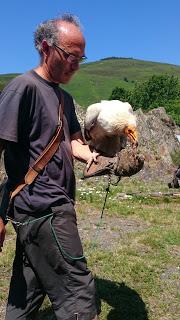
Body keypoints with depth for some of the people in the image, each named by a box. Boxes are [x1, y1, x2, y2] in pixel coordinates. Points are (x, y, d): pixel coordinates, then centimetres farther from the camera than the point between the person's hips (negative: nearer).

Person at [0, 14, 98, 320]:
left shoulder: (64, 97, 17)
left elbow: (73, 142, 18)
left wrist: (93, 157, -4)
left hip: (54, 206, 9)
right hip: (42, 208, -9)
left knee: (27, 295, 20)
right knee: (78, 294, 0)